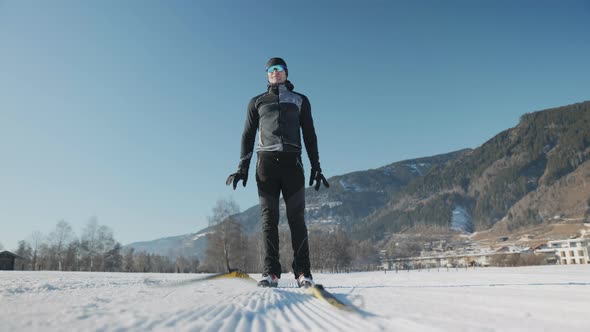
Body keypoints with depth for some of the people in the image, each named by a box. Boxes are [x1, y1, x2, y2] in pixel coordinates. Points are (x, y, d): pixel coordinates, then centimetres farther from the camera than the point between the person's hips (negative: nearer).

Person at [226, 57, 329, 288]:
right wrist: (242, 167, 5)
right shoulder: (257, 102, 19)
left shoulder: (300, 100, 18)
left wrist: (316, 167, 7)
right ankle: (270, 272, -3)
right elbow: (248, 135, 16)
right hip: (266, 162, 1)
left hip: (292, 162, 0)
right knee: (269, 217, -4)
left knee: (296, 217, -6)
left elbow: (309, 135, 16)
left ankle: (303, 272, -4)